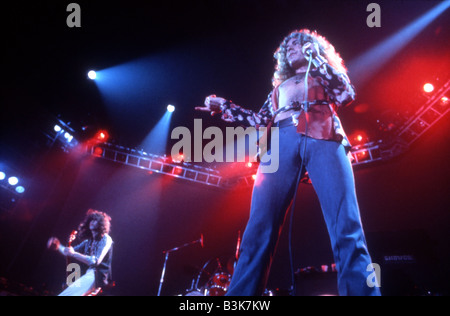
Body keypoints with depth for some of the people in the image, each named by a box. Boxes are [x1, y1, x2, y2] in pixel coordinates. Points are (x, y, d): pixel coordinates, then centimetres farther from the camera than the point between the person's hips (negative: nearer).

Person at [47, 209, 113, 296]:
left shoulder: (105, 239, -5)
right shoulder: (88, 241, 21)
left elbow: (96, 261, -17)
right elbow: (69, 252, 25)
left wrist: (74, 254, -18)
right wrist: (59, 247, 5)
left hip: (97, 276, -9)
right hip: (88, 274, 9)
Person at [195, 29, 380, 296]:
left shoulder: (327, 73, 31)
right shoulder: (280, 85, 38)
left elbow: (347, 95, 10)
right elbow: (262, 119, 28)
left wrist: (316, 59, 12)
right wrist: (225, 107, 26)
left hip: (324, 139, -1)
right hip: (283, 142, 2)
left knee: (347, 231, -21)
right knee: (259, 231, -18)